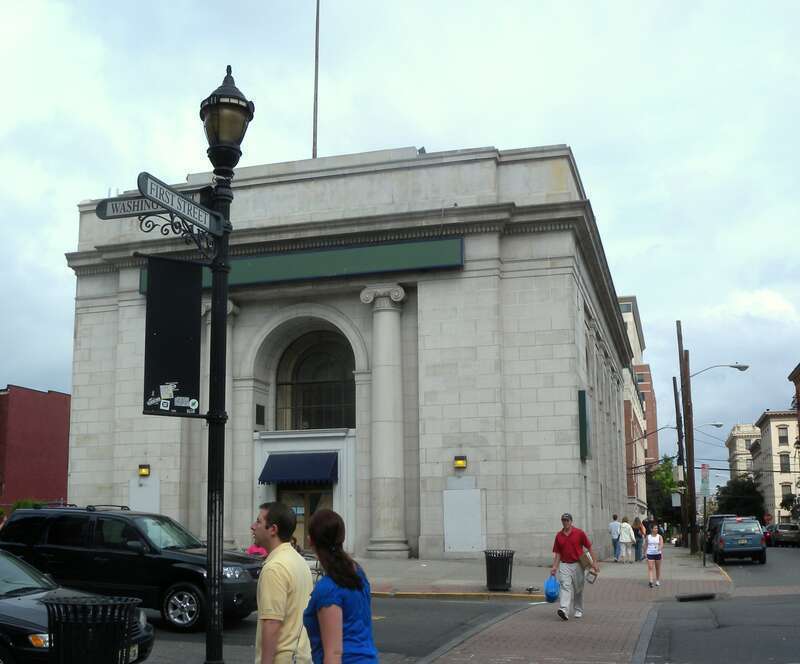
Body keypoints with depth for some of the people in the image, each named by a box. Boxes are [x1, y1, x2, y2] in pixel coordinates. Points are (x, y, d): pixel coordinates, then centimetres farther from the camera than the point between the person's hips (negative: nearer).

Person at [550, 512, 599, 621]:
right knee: (565, 587, -15)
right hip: (564, 565, 1)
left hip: (577, 565, -1)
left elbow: (589, 547, -1)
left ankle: (578, 610, 28)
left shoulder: (579, 533, -4)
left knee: (578, 589, 11)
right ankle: (564, 610, -28)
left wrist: (594, 562, -8)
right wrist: (554, 567, 0)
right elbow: (557, 553, 8)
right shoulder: (558, 535, 4)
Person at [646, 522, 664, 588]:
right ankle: (651, 581, -20)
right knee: (650, 567, -12)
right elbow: (646, 545, 10)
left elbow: (662, 544, -16)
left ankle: (657, 580, 26)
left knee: (658, 568, 11)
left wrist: (660, 548, -38)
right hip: (650, 554, 0)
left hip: (658, 554, 0)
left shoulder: (659, 537, -2)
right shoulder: (648, 537, 2)